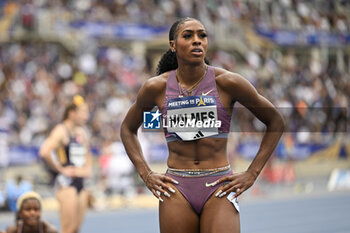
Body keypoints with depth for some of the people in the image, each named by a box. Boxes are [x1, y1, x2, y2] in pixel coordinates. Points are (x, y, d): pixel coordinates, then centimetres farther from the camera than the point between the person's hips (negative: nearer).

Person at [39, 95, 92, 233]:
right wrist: (60, 169, -15)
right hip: (66, 182, -8)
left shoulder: (82, 133, 16)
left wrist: (87, 168, 18)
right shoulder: (61, 131, -10)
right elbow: (44, 152, -25)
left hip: (80, 182, 8)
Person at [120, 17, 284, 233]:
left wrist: (252, 174, 3)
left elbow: (276, 122, 8)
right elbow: (128, 128, 21)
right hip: (176, 189, 2)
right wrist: (146, 174, 9)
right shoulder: (157, 87, 3)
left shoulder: (227, 82, -2)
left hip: (219, 188, -2)